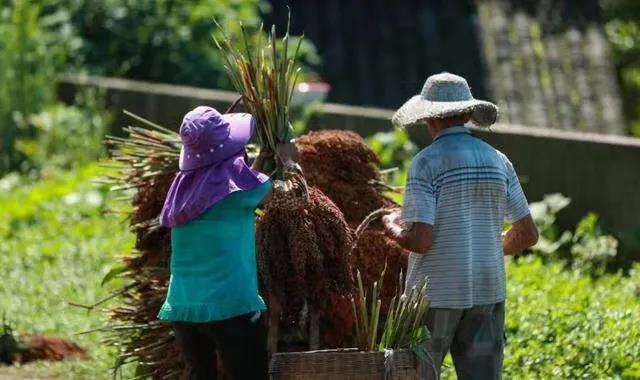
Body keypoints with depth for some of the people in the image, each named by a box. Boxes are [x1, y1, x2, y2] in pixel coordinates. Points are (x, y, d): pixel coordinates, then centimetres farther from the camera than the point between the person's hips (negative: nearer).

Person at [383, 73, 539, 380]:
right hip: (487, 292, 4)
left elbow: (419, 240, -17)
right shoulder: (497, 161, 7)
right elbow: (527, 234, 10)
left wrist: (392, 226, 4)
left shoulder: (426, 163, -10)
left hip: (436, 295, -4)